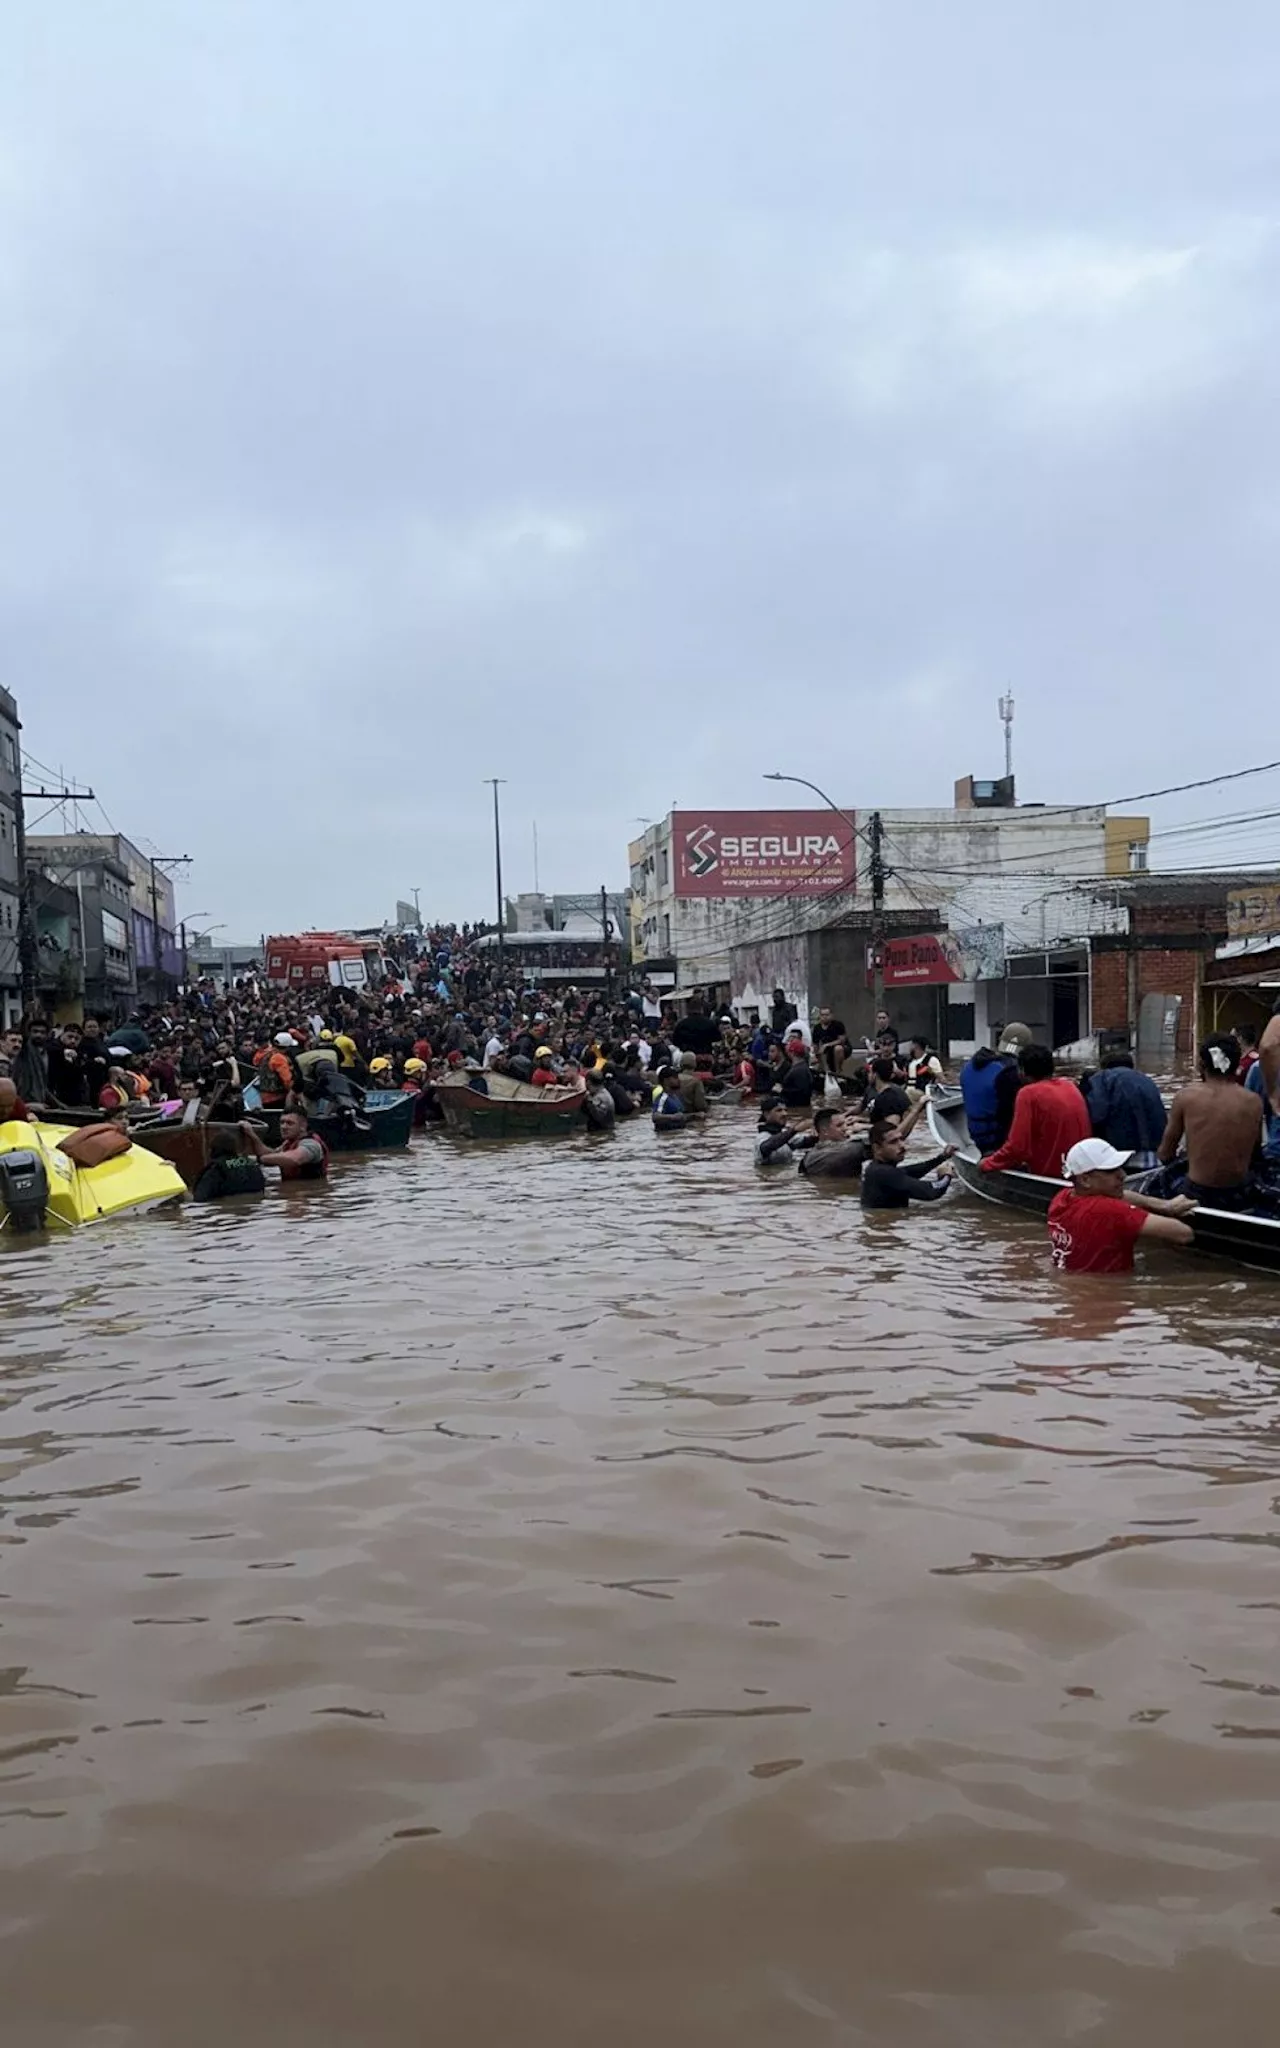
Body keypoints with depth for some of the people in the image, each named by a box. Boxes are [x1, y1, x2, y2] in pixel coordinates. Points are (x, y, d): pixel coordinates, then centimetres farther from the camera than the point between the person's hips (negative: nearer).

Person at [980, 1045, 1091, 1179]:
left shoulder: (1029, 1093, -12)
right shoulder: (1072, 1088, 6)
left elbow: (1017, 1146, -16)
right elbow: (1086, 1134, 16)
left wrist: (988, 1164, -5)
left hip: (1047, 1172, -7)